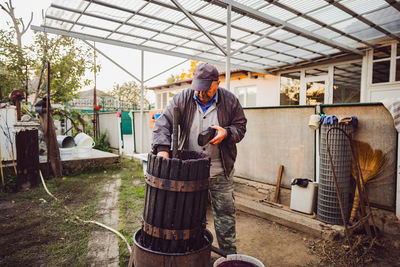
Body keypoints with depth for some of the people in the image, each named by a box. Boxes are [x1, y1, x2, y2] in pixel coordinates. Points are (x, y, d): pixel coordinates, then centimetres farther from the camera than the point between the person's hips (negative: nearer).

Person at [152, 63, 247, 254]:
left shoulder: (230, 101, -4)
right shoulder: (182, 99, -5)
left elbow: (240, 127, 4)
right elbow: (163, 124, -10)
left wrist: (226, 132, -18)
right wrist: (163, 149, -26)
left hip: (220, 171, 0)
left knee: (225, 211, 10)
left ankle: (229, 254, 29)